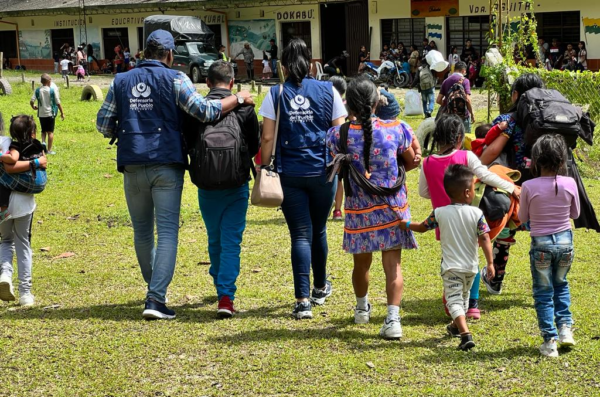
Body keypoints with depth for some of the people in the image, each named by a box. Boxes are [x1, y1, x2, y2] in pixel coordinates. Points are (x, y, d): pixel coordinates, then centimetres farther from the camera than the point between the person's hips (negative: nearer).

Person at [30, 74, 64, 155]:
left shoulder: (37, 90, -3)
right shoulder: (53, 90, -10)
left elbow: (31, 101, -6)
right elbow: (58, 103, -9)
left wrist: (33, 107, 16)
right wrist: (62, 113, 1)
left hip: (41, 114, 3)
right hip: (50, 113, -2)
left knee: (43, 131, 20)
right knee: (50, 132, 5)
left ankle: (43, 141, -5)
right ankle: (49, 150, 6)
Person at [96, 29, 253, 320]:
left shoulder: (121, 81, 9)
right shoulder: (174, 79, -2)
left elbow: (103, 125, 9)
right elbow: (204, 111, -9)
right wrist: (239, 99, 3)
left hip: (132, 166, 4)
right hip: (166, 165, -3)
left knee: (142, 231, 16)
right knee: (167, 232, -3)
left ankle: (155, 288, 31)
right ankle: (156, 299, -13)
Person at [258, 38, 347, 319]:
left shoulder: (275, 95, -1)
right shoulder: (328, 91, 2)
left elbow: (267, 138, -5)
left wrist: (264, 167, 4)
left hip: (290, 174, -1)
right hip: (322, 172, 1)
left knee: (301, 235, 0)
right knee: (318, 230, 19)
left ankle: (303, 300, -9)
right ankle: (320, 287, 37)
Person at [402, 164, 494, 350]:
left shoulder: (439, 213, -7)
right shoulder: (477, 213, -9)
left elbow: (422, 227, 7)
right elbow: (485, 239, -13)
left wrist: (405, 224, 24)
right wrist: (490, 262, -10)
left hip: (451, 267, -2)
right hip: (471, 267, 2)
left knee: (454, 300, -7)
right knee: (464, 297, 24)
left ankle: (465, 333, -27)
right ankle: (456, 326, 45)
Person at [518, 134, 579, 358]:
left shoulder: (529, 187, -15)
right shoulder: (569, 184, -10)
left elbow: (523, 217, -2)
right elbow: (575, 214, 5)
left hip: (541, 244, -2)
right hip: (565, 240, 2)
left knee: (543, 293, 9)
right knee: (561, 285, 26)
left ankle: (549, 342, 8)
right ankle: (565, 327, 14)